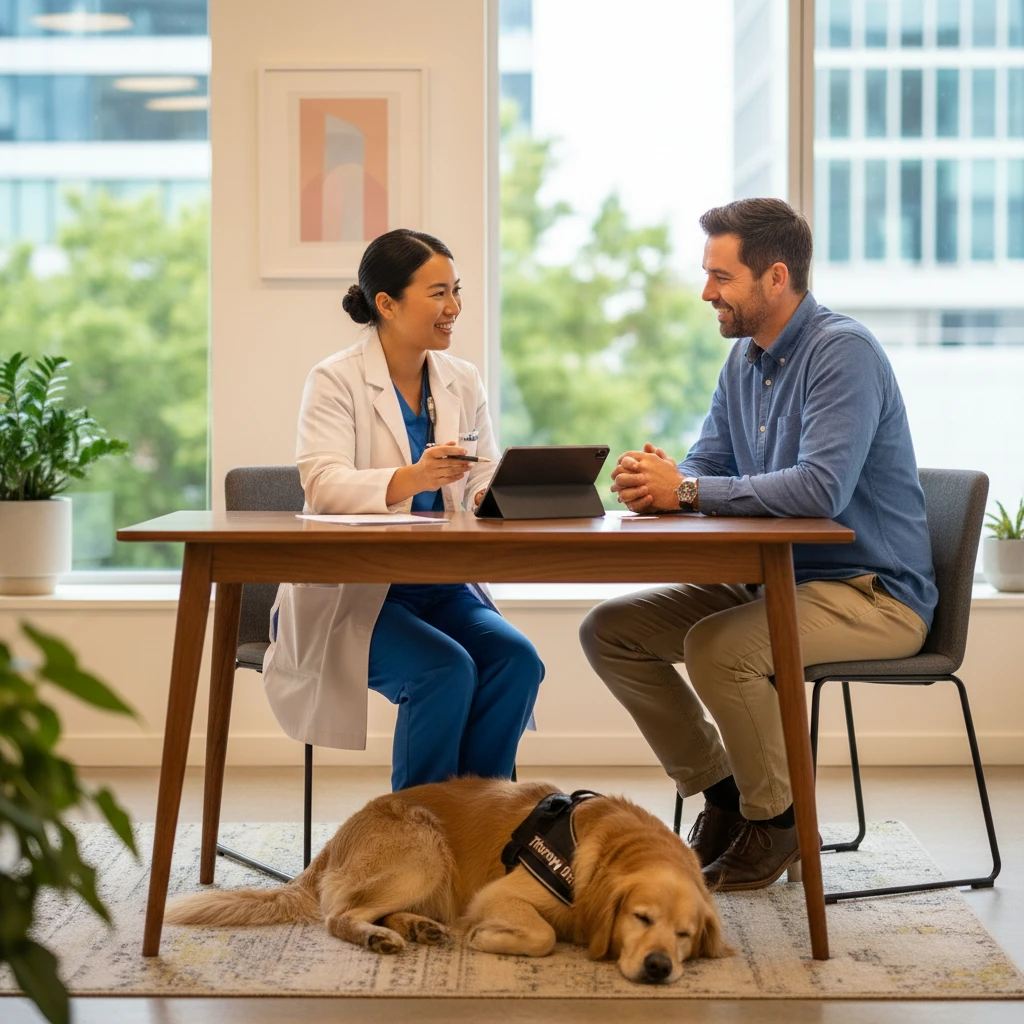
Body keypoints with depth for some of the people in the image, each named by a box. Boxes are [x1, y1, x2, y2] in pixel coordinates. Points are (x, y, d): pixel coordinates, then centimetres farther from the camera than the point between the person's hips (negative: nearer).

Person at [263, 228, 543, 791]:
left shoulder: (463, 382, 12)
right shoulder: (335, 381, -6)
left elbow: (485, 480, 5)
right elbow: (323, 485, -21)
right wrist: (410, 480, -39)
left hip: (440, 586, 5)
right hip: (352, 592, -5)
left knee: (517, 659, -21)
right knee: (446, 669, -28)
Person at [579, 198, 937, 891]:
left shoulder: (843, 352, -18)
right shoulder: (744, 358, 10)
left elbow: (822, 488, -31)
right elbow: (707, 471, 14)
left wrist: (687, 489, -26)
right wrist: (655, 481, -11)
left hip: (874, 594, -9)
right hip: (774, 580, 9)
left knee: (717, 647, -33)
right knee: (609, 631, 1)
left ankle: (780, 818, -8)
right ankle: (722, 794, 11)